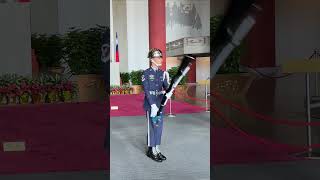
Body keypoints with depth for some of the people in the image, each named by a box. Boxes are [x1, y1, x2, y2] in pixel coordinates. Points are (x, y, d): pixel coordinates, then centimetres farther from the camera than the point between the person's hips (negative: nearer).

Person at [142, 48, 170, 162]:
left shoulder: (162, 73, 8)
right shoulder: (146, 73, -8)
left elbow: (166, 88, 6)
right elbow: (146, 91, -13)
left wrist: (167, 79, -15)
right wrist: (153, 105, -19)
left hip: (160, 104, 6)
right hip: (150, 104, -6)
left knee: (159, 127, 10)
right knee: (152, 127, 0)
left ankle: (157, 149, 21)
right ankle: (151, 151, 11)